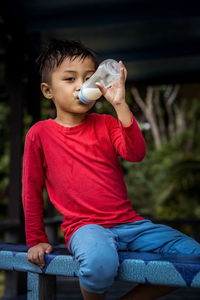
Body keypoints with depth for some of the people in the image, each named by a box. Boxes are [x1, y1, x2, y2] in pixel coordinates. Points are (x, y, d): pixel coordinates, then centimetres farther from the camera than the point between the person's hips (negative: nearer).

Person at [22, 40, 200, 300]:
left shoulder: (106, 124, 9)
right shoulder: (40, 133, 0)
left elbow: (136, 154, -10)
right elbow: (32, 191, 6)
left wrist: (120, 104, -19)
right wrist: (36, 240, 10)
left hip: (129, 222, 5)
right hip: (85, 227, -4)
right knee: (100, 262, -39)